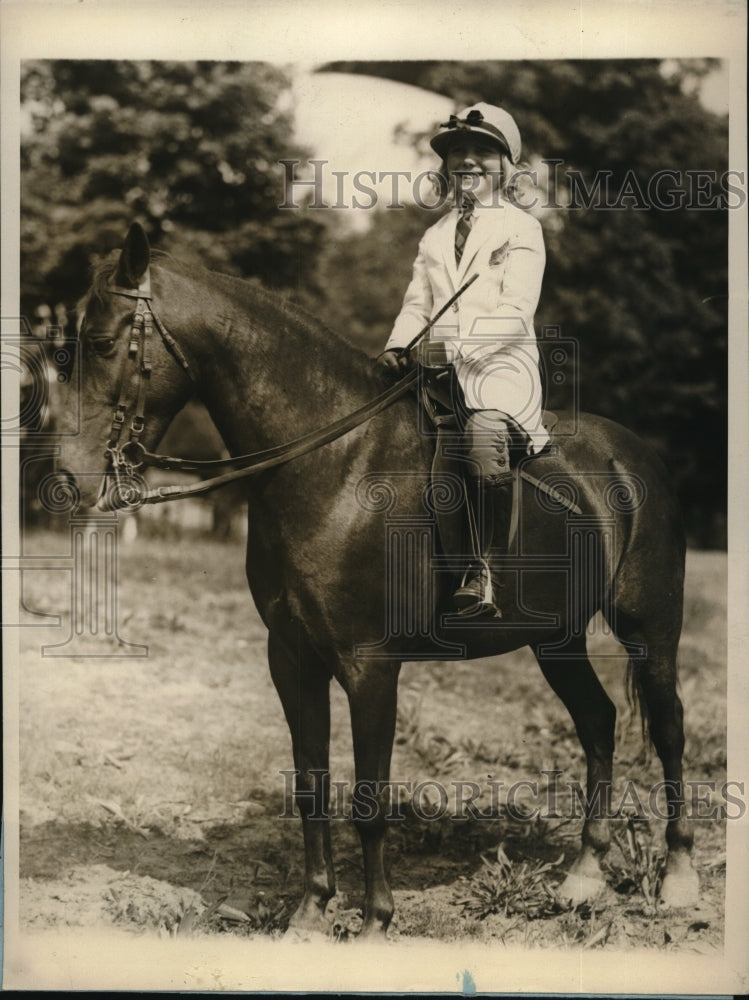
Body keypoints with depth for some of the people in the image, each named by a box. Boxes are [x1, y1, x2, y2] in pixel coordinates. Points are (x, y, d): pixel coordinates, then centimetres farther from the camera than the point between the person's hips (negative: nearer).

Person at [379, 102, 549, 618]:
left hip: (502, 366, -6)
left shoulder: (522, 229, 5)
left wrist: (454, 343, -21)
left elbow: (515, 313, -7)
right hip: (440, 371, 6)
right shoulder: (435, 236, 23)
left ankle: (485, 575, -32)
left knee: (483, 435, -35)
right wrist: (400, 348, -6)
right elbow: (416, 304, 17)